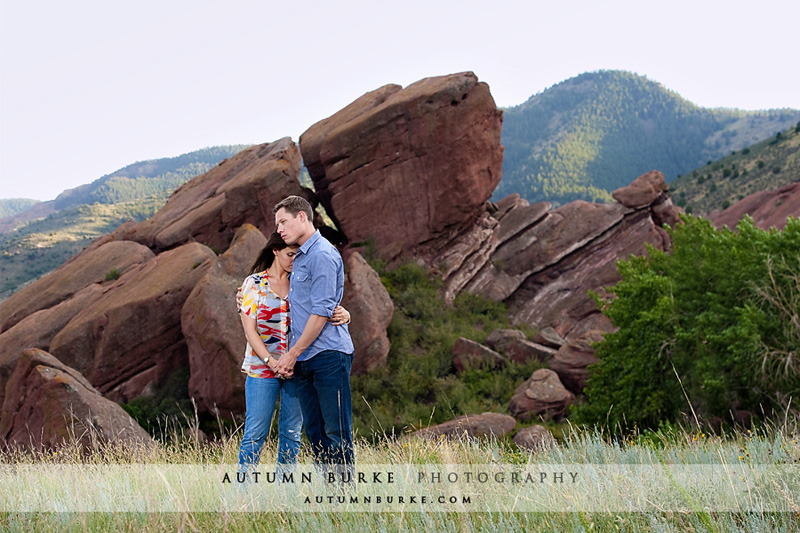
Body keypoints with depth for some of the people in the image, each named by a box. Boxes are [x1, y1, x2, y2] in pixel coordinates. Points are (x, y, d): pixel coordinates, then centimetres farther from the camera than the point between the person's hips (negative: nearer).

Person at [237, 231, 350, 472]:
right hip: (262, 367, -3)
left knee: (291, 433, 6)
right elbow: (250, 330, -4)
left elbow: (326, 310, 4)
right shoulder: (254, 283, 1)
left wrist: (344, 314, -21)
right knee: (255, 433, -4)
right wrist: (270, 361, -17)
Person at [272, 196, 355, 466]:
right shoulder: (300, 257, 19)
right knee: (315, 431, 10)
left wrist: (292, 354, -14)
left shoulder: (323, 254, -12)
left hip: (328, 355, -9)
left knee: (336, 432, -5)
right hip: (304, 360, 9)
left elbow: (322, 311, -17)